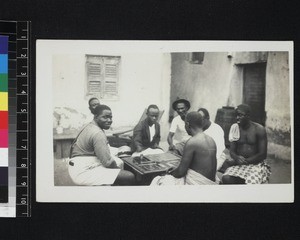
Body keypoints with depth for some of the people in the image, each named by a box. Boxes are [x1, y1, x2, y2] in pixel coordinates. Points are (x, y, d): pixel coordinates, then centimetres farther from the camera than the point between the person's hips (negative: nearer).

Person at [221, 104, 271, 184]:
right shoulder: (235, 128, 6)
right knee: (226, 179, -28)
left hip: (256, 164, -3)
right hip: (239, 164, 3)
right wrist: (237, 158, -17)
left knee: (250, 182, -33)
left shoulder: (259, 129, -5)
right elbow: (232, 151, 8)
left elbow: (263, 155, -7)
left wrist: (245, 161, -15)